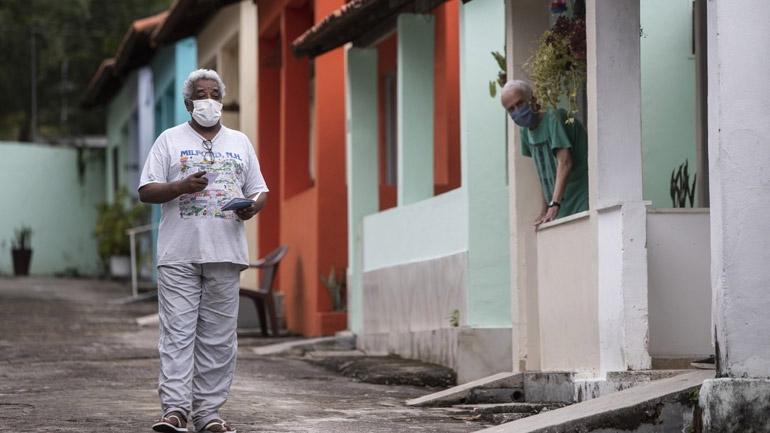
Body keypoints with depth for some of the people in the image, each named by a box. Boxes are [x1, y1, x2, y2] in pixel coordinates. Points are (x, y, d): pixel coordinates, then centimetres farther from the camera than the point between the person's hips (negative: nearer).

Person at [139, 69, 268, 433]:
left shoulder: (240, 143, 18)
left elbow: (260, 191, 18)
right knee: (177, 332, -9)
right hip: (179, 254, -3)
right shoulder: (170, 140, 9)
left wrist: (253, 206, -5)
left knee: (218, 337, 2)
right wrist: (181, 186, -16)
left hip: (225, 253, 3)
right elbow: (146, 191, 2)